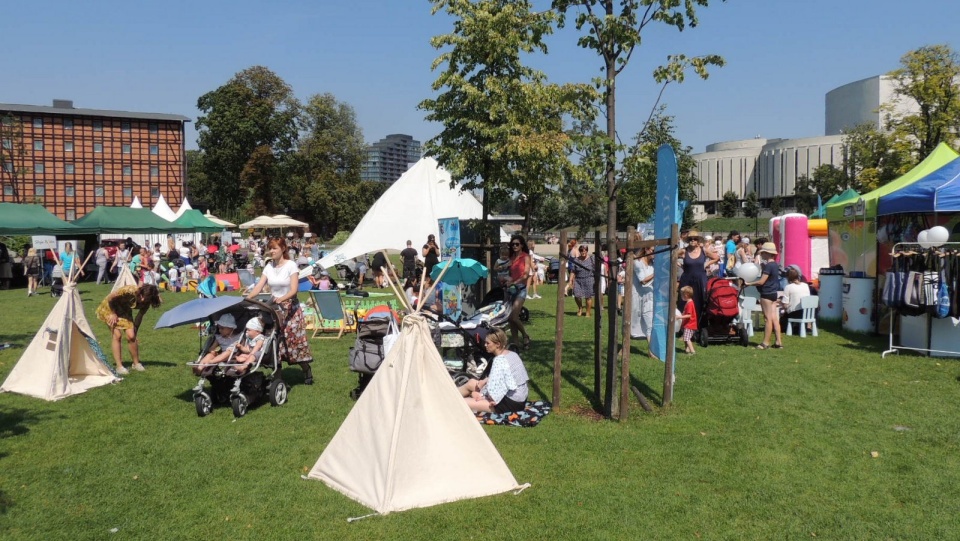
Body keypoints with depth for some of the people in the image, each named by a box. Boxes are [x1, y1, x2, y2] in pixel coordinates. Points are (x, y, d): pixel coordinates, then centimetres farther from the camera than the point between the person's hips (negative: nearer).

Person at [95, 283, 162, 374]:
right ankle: (119, 366, -11)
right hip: (109, 308, -4)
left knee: (131, 336, -9)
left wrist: (135, 330, -4)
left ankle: (136, 363, 7)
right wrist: (113, 314, -17)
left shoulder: (146, 303, -20)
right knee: (117, 335, -15)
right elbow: (109, 298, -25)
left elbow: (139, 317, -6)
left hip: (124, 311, 4)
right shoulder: (130, 291, -38)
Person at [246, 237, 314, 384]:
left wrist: (281, 299, -35)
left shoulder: (291, 265, -9)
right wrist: (247, 298, -19)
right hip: (274, 307, 5)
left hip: (290, 307, -5)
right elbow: (258, 287, -2)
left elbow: (293, 290, -17)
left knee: (295, 339, -4)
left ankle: (307, 372, 9)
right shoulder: (269, 267, 6)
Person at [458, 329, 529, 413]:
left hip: (512, 404, -9)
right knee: (471, 383, 19)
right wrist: (485, 380, 6)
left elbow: (492, 388, -27)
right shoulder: (513, 354, 4)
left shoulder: (499, 360, -22)